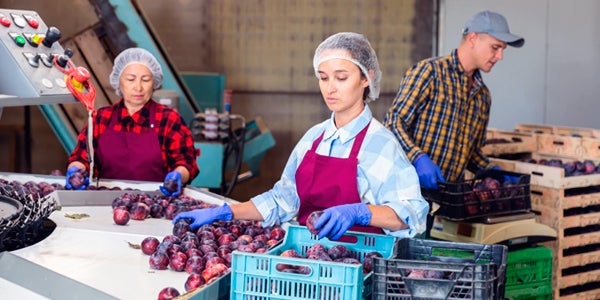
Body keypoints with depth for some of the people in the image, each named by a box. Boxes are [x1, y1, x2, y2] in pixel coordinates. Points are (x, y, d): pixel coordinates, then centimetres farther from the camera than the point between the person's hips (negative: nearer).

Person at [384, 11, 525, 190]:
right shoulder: (430, 71, -5)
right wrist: (418, 158, -26)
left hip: (453, 190, 6)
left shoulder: (483, 95, 16)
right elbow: (393, 121, -11)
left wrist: (493, 172, 6)